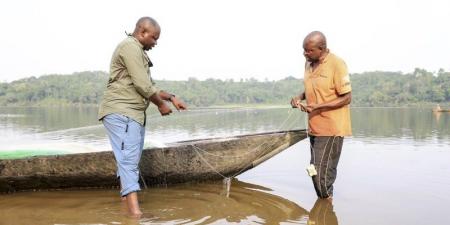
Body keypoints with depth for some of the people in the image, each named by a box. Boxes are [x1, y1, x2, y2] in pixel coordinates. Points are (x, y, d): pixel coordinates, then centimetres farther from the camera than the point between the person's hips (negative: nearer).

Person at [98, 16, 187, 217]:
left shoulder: (138, 51, 24)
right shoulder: (130, 46, -8)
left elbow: (148, 86, 28)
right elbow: (143, 85, -15)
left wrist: (171, 97, 21)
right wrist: (161, 104, -1)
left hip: (134, 114, 11)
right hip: (120, 112, -11)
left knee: (131, 161, 10)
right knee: (128, 159, -19)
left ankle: (127, 198, 16)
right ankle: (134, 210, -25)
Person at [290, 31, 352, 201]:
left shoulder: (336, 64, -16)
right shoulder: (309, 63, 7)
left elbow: (346, 98, -15)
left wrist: (319, 106, -23)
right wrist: (300, 97, 1)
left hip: (331, 128, -8)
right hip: (314, 127, 8)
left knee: (322, 173, -7)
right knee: (316, 172, 14)